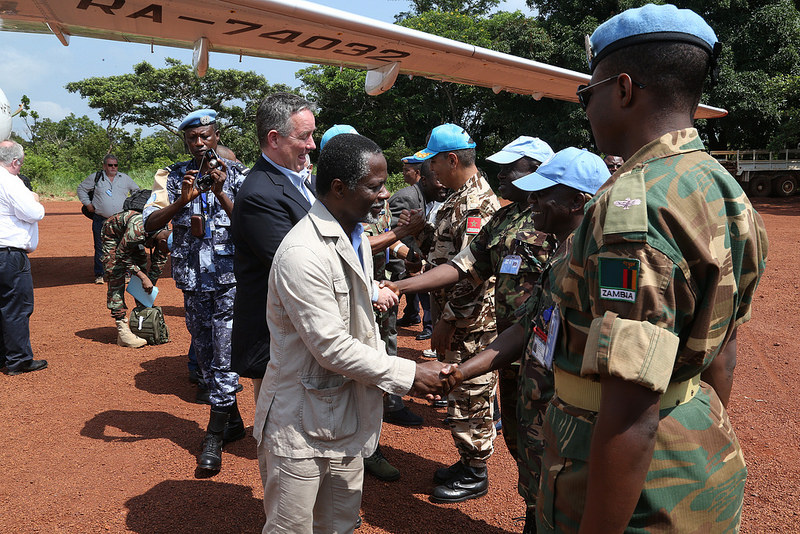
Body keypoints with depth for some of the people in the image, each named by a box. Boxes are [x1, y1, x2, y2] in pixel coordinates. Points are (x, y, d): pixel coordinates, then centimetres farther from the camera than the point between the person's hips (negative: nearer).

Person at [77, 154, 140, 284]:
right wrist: (87, 204, 8)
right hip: (100, 220, -1)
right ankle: (99, 274, 11)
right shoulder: (95, 177, 6)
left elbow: (136, 190, 25)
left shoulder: (125, 178, 11)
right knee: (100, 248, 2)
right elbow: (81, 188, 16)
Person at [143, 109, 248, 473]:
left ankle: (214, 437, 4)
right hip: (193, 279, 4)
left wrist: (221, 193, -19)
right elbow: (149, 223, -3)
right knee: (205, 354, 12)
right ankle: (232, 420, 30)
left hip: (229, 278, -3)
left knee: (224, 357, -6)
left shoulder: (235, 175, 0)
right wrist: (181, 201, -18)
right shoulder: (176, 176, 6)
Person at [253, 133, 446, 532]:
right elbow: (332, 347, -24)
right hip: (301, 424, -8)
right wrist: (408, 374, -17)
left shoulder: (355, 237, 8)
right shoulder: (303, 254, -25)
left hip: (346, 414, 8)